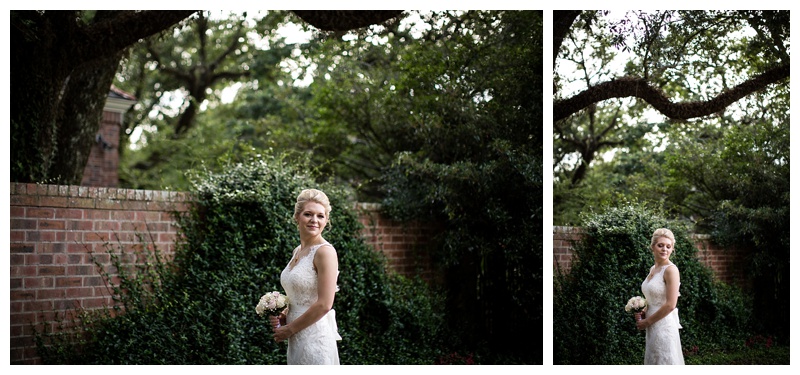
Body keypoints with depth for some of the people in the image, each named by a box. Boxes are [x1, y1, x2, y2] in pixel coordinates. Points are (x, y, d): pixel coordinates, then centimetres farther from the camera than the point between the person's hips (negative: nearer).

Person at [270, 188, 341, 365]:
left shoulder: (325, 251, -13)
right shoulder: (297, 251, 11)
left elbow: (324, 304, -19)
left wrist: (289, 329, -11)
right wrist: (283, 316, 1)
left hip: (315, 337, -8)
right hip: (297, 340, 8)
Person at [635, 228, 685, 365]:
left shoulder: (671, 270, -14)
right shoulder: (653, 269, 11)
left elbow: (670, 305, -18)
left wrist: (647, 321, -11)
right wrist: (643, 312, 4)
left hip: (664, 326, -8)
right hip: (652, 327, 8)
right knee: (654, 361, 12)